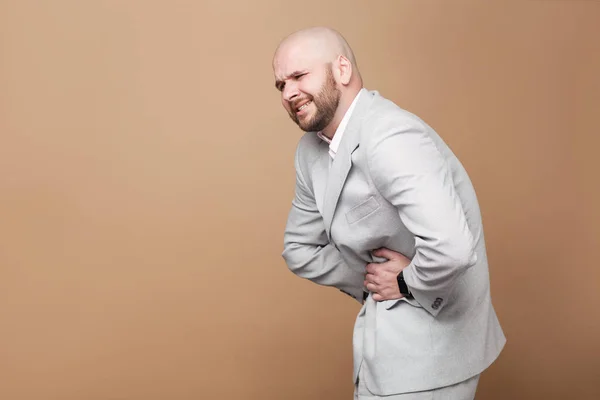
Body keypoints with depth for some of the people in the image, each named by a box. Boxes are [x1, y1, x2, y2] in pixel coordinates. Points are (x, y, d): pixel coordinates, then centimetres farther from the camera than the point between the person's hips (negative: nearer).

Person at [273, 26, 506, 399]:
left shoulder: (389, 138, -26)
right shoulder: (311, 150, 2)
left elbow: (450, 246, -38)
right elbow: (299, 248, 10)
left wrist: (405, 284, -19)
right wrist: (371, 284, -2)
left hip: (427, 348, -8)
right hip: (386, 332, 8)